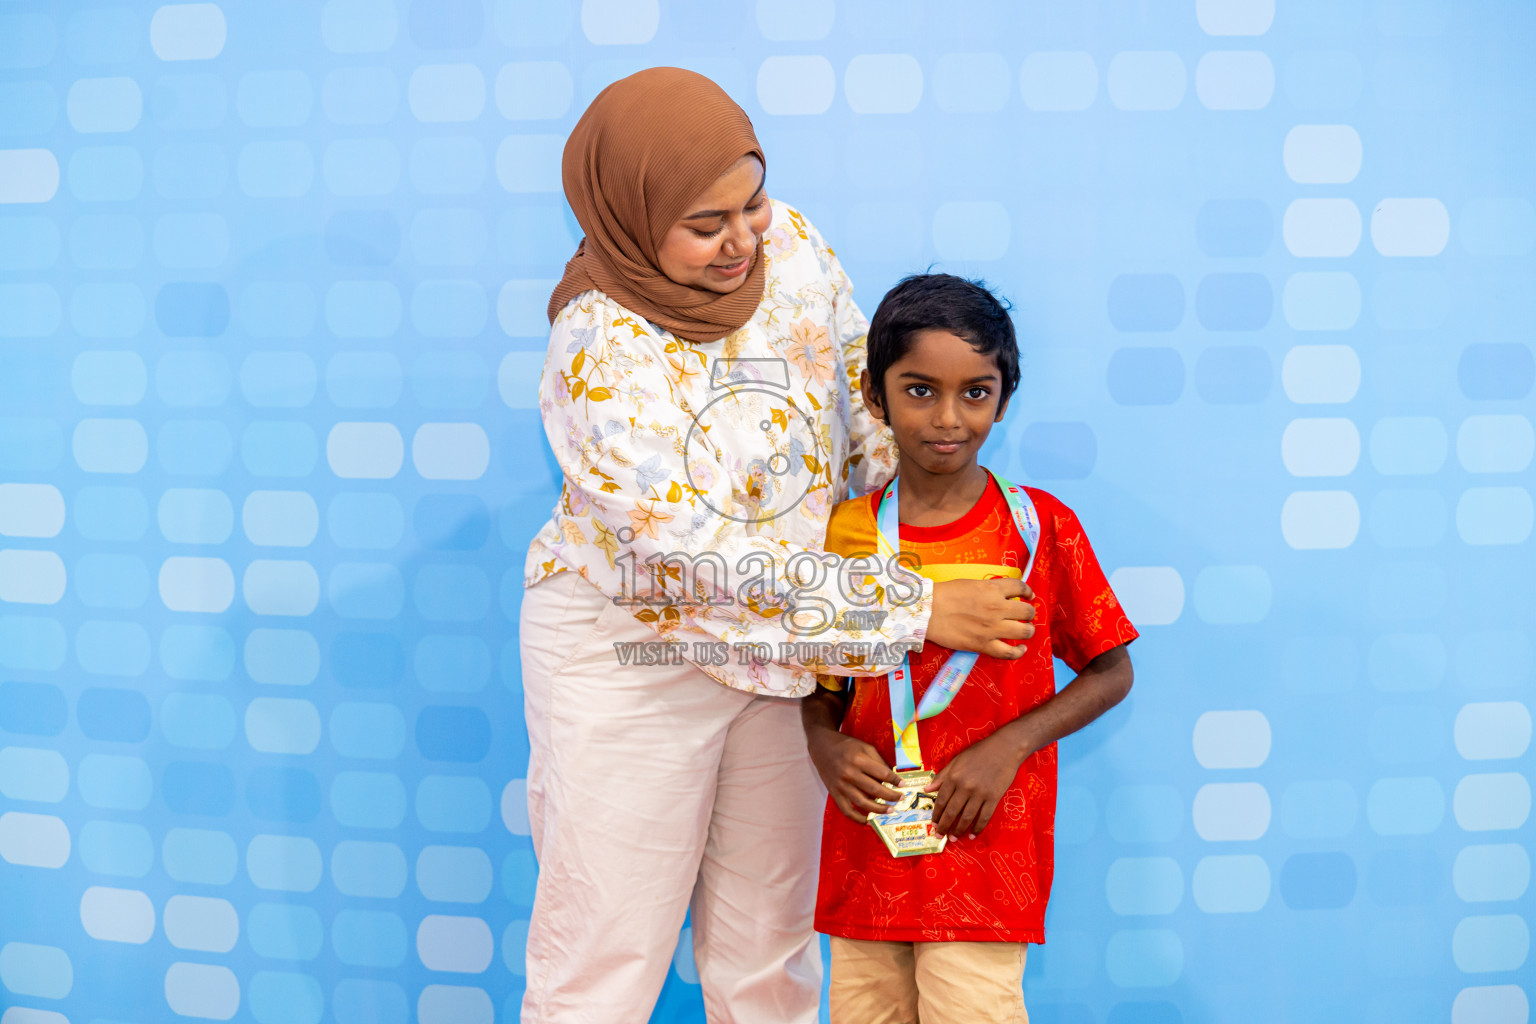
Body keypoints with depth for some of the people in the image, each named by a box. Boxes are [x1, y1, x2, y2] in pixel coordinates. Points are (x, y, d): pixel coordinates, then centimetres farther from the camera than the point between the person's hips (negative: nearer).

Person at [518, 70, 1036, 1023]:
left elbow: (863, 387, 8)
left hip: (780, 647, 5)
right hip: (632, 654, -5)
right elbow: (709, 560, -28)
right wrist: (917, 608, -27)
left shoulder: (790, 242, -8)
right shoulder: (599, 354, -26)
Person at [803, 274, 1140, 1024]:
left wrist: (1008, 746, -11)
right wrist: (827, 746, -9)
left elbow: (1111, 671, 2)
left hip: (988, 845, -3)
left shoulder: (1039, 527, -4)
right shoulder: (847, 534, 2)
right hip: (866, 851, 3)